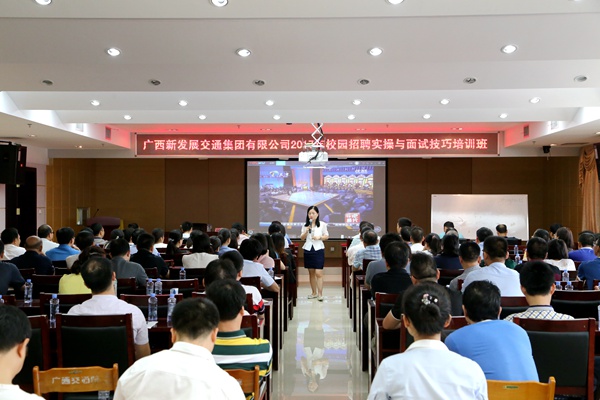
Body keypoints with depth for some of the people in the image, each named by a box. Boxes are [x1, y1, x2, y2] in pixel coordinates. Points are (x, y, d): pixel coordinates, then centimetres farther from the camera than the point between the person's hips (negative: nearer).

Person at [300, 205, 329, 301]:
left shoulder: (322, 224, 0)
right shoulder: (305, 225, 7)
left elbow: (327, 236, 6)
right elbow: (302, 238, 7)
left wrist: (319, 237, -12)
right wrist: (307, 230, -9)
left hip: (318, 250, -3)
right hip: (308, 249, 3)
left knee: (318, 273, -10)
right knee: (311, 273, 9)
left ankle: (320, 294, -9)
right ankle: (314, 292, 18)